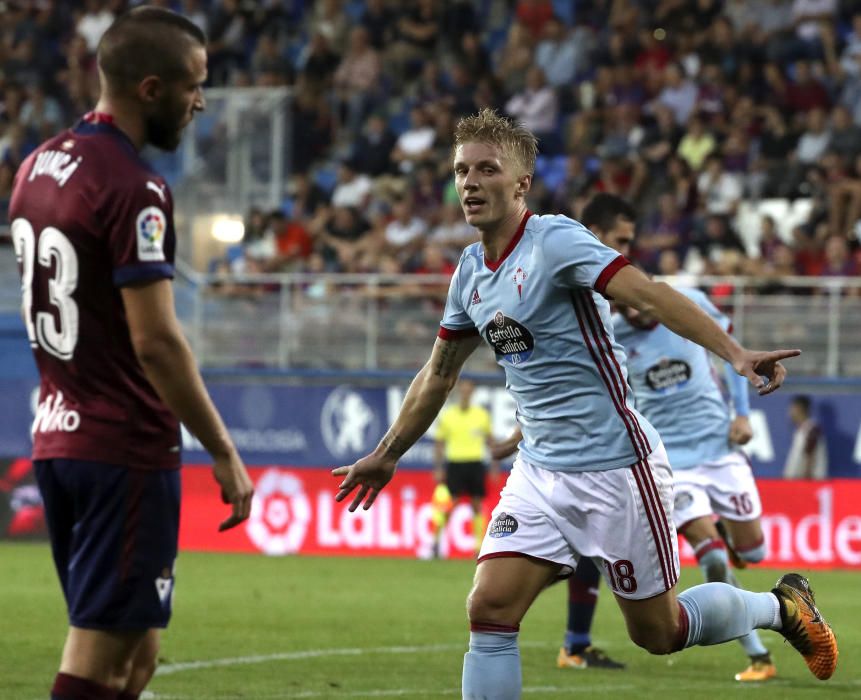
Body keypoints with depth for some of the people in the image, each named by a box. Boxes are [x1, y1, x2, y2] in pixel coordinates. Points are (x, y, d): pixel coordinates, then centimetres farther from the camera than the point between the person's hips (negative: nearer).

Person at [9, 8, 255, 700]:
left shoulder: (39, 166, 11)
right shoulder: (134, 188, -17)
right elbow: (156, 341, -19)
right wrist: (223, 453, -13)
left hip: (56, 436, 9)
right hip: (126, 449, -9)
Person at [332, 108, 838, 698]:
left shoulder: (555, 241, -15)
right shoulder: (471, 272, 8)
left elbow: (650, 294, -28)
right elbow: (438, 376, 23)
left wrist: (735, 353, -41)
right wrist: (386, 455, 30)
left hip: (615, 467, -6)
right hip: (540, 471, 6)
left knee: (657, 633, 4)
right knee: (489, 611, -10)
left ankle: (781, 605, 32)